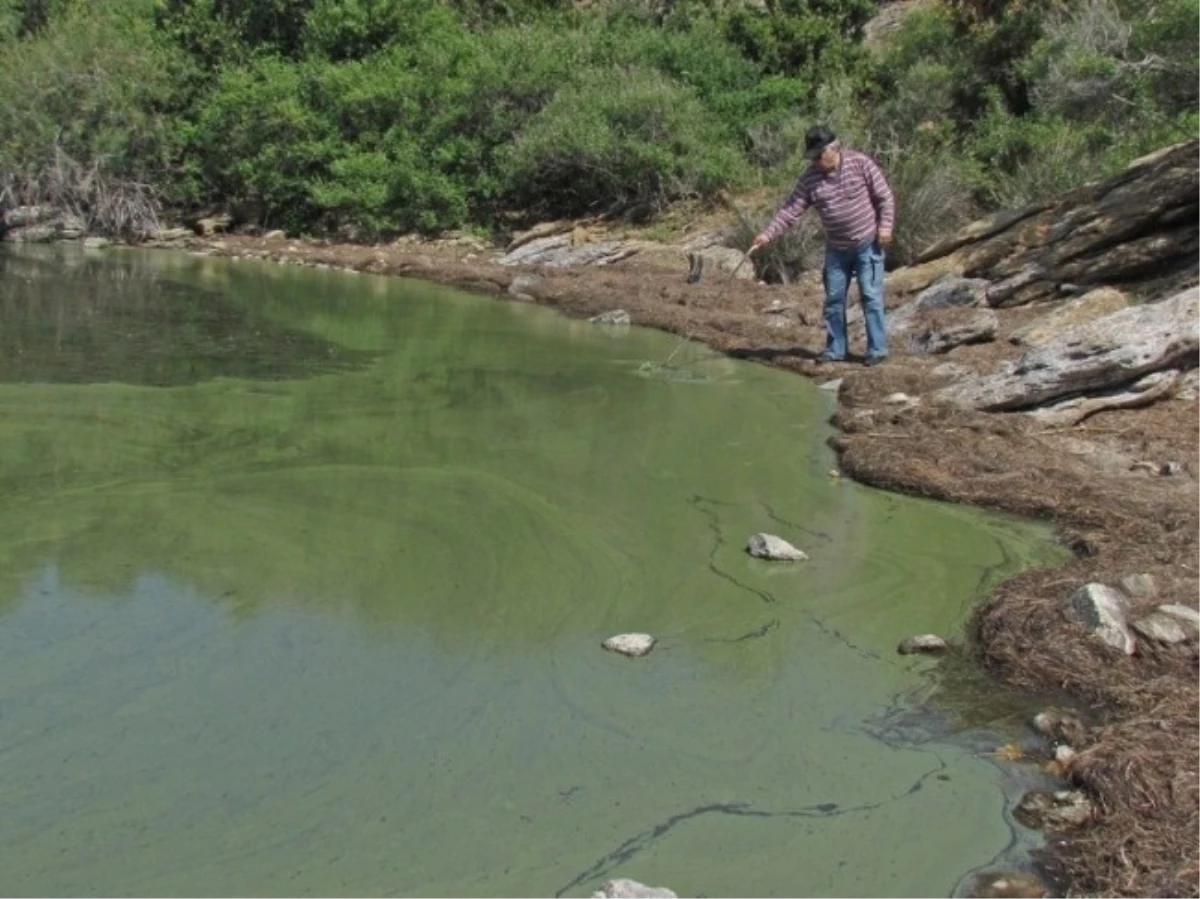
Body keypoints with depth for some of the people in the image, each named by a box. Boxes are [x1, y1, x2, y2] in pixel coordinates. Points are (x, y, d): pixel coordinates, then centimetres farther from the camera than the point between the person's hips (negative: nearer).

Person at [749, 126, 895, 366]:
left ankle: (877, 349, 2)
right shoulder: (810, 178, -3)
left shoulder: (860, 163, -11)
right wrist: (767, 234, -15)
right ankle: (835, 349, 18)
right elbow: (790, 210, -5)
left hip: (868, 244, -4)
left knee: (871, 296, -4)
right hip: (836, 249, 5)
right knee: (833, 298, 8)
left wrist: (885, 226, -16)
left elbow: (885, 196, -6)